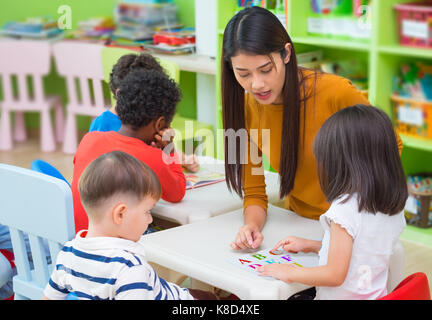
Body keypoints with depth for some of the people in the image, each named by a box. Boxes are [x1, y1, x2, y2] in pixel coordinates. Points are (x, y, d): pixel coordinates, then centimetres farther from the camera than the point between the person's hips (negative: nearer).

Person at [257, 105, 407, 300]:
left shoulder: (344, 209, -22)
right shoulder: (395, 207, 3)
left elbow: (335, 275, -21)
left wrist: (290, 273, -8)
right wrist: (310, 245, 21)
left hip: (342, 296, -8)